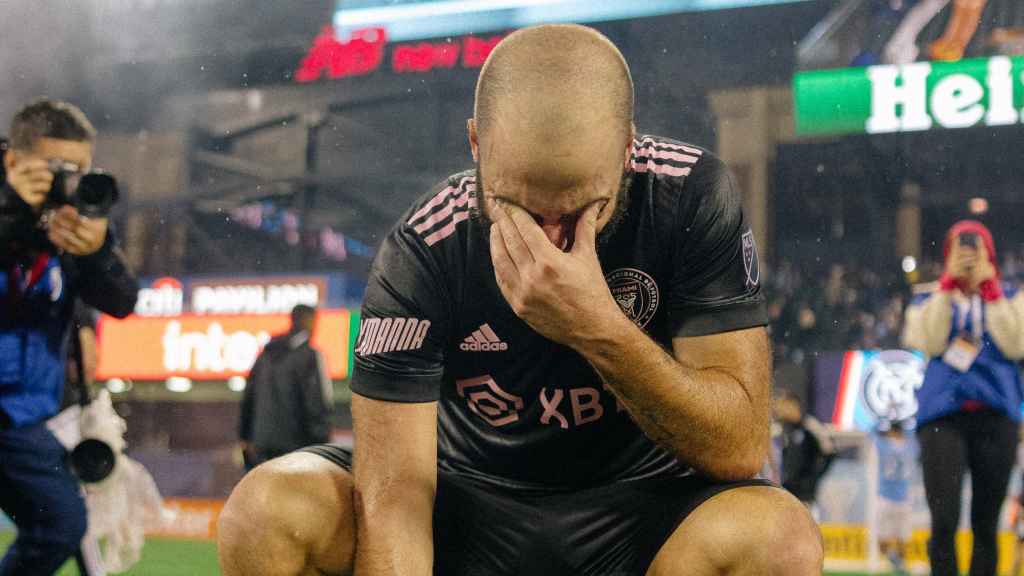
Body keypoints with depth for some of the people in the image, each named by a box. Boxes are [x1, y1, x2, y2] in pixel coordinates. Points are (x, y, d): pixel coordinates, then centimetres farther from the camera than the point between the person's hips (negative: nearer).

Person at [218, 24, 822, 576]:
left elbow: (740, 449, -20)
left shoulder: (693, 197, -17)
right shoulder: (423, 248, -18)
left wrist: (599, 329, -34)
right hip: (465, 502, 0)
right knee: (265, 512, -24)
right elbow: (392, 494, -23)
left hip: (639, 507, 1)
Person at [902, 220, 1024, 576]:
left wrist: (990, 289, -5)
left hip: (995, 416, 1)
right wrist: (948, 286, -6)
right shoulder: (929, 299, 12)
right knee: (944, 521, -14)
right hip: (942, 416, -1)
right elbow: (930, 342, -8)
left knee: (986, 523, 4)